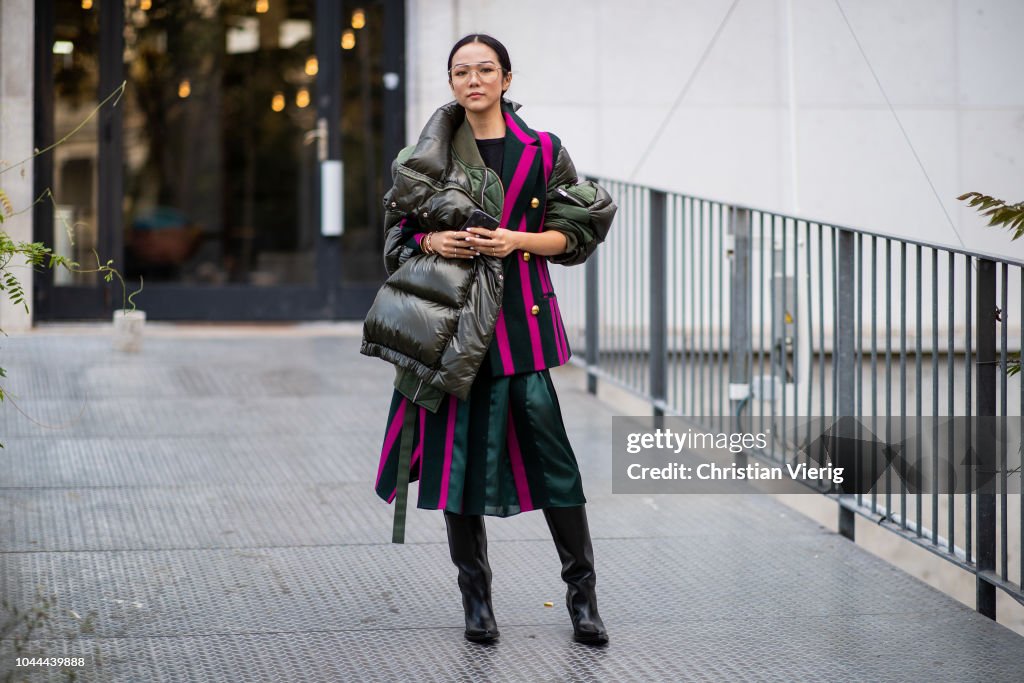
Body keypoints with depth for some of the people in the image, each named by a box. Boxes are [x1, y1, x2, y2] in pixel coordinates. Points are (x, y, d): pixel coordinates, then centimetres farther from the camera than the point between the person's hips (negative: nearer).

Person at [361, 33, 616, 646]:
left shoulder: (541, 151, 3)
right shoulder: (430, 154, 8)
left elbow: (572, 232, 5)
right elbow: (401, 228, 14)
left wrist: (518, 240, -10)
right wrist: (430, 241, -6)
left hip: (521, 314, -2)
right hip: (453, 316, 2)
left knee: (548, 444, -9)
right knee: (461, 449, 2)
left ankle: (583, 596, -1)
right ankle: (476, 596, 13)